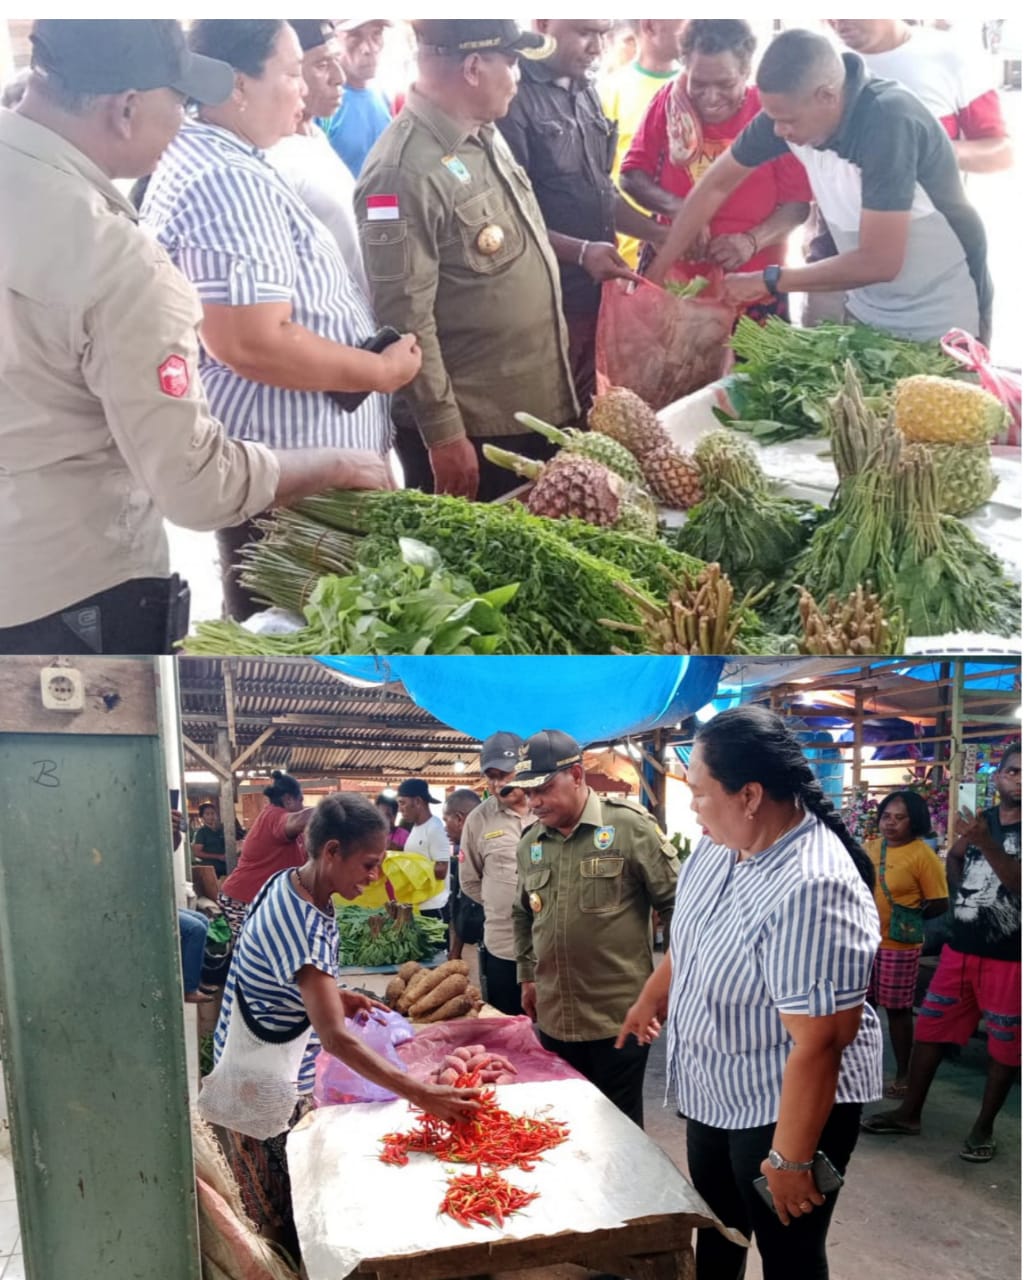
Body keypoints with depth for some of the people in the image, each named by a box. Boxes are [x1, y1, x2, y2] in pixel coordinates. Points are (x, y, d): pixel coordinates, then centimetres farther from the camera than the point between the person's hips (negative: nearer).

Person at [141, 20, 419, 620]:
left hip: (258, 453, 11)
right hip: (288, 462, -11)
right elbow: (253, 343, -29)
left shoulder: (200, 157, 11)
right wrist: (382, 370, -18)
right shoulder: (231, 183, -22)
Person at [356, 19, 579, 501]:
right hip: (469, 428, -9)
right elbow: (405, 319, -23)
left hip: (533, 407, 9)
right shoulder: (405, 170, -21)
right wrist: (443, 434, -21)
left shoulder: (485, 136, 8)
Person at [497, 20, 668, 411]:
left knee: (586, 408, 15)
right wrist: (580, 252, -25)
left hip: (596, 291, 8)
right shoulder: (514, 96, -13)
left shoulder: (585, 92, 13)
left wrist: (661, 234, 12)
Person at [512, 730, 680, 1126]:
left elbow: (674, 903, -7)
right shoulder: (529, 843, 7)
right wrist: (527, 977, 18)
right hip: (554, 1017, 6)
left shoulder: (629, 826, -11)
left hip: (620, 1017, -5)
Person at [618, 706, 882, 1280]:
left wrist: (790, 1158, -23)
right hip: (715, 1092, 8)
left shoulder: (811, 893, -35)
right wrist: (654, 996, 23)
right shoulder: (723, 841, -8)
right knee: (715, 1223, 26)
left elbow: (818, 1044, -30)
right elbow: (692, 932, 12)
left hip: (788, 1107, -8)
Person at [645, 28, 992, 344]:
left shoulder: (889, 122, -29)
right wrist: (659, 269, -4)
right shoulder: (789, 109, -11)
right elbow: (716, 185, 0)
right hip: (866, 311, 6)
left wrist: (770, 281, -22)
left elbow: (879, 262, -30)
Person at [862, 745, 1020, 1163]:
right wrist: (955, 852, 0)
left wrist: (986, 843, -31)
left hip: (1009, 958, -5)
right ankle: (909, 1113, 22)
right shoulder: (980, 819, 7)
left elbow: (1019, 884, -24)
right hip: (959, 948, 5)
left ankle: (984, 1127, 24)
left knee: (1003, 1045, 8)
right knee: (930, 1028, 10)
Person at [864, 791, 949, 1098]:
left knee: (897, 1010, 5)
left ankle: (903, 1076, 20)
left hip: (898, 946, -6)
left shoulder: (923, 855, -13)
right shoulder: (870, 848, 5)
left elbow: (940, 904, -12)